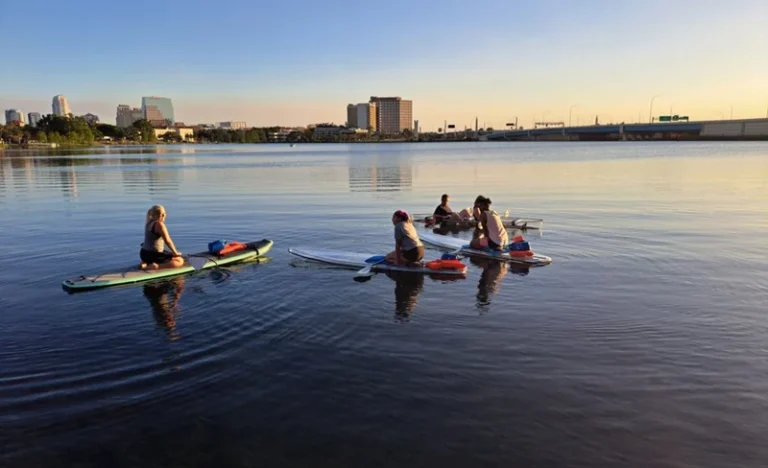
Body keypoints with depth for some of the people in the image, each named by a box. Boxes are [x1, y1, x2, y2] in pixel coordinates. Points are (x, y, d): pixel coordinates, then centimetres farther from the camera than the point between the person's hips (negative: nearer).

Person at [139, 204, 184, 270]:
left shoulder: (149, 223, 9)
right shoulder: (159, 224, -18)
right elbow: (168, 241, -17)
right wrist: (175, 253, -5)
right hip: (153, 255, -9)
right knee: (180, 260, -6)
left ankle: (146, 263, 14)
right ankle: (157, 266, -20)